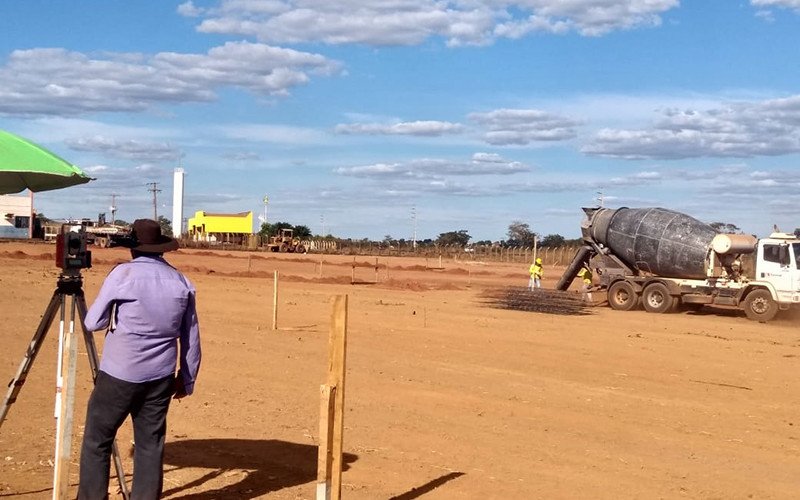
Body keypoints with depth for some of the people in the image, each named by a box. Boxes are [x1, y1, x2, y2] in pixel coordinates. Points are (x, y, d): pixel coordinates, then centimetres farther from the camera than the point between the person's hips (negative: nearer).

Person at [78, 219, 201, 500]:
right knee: (151, 444, 9)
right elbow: (191, 338, 8)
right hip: (160, 377, 4)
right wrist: (186, 378, 17)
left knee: (97, 441, 8)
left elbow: (93, 323, -1)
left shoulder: (123, 274, -7)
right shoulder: (181, 282, 5)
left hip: (119, 374, -4)